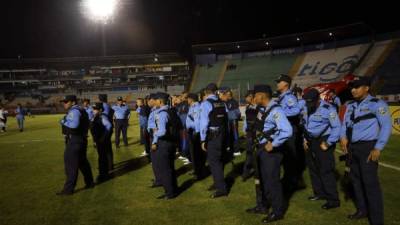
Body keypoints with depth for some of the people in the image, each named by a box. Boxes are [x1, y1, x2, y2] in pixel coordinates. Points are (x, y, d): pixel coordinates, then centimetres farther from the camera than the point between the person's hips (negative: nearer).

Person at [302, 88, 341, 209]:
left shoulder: (328, 109, -17)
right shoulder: (307, 109, 6)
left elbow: (337, 127, -18)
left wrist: (328, 143, -18)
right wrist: (305, 139, 11)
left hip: (323, 141, -8)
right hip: (311, 141, 8)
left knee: (326, 171, -7)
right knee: (313, 168, 16)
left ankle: (333, 200, 3)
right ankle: (319, 193, 32)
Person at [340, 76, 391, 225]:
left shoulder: (377, 104, -7)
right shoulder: (350, 105, 12)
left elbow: (386, 126, -11)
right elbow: (345, 123, 16)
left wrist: (378, 148, -16)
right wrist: (343, 137, -3)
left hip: (368, 147, -7)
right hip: (352, 147, 7)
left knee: (370, 182, -5)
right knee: (356, 179, 15)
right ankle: (362, 210, 33)